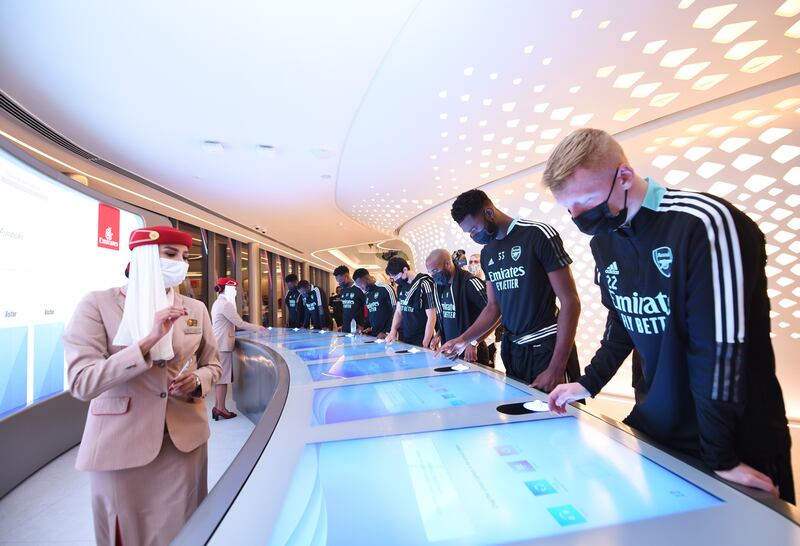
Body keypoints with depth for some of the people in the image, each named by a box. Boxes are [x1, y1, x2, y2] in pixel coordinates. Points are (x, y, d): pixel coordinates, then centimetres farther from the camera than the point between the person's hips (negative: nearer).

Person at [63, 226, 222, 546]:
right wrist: (149, 340, -30)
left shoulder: (195, 309, 1)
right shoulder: (97, 304, -9)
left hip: (185, 439, 3)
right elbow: (81, 383, -17)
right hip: (121, 444, -2)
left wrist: (196, 382, -12)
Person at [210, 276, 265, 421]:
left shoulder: (218, 303, 15)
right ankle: (221, 409, 6)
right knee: (223, 377, -2)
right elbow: (239, 323, -17)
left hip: (218, 344, 10)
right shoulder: (225, 304, -16)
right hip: (223, 345, -10)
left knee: (219, 377, 14)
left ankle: (217, 407, 21)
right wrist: (257, 328, -7)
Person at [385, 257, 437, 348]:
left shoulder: (424, 284, -16)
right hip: (404, 340, 7)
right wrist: (393, 332, 0)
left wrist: (425, 344, -16)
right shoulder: (401, 286, 5)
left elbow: (431, 317, -16)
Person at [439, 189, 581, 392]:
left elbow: (570, 301, -13)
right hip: (513, 349, 6)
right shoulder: (486, 253, 8)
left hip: (549, 347, -6)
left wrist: (556, 368, -17)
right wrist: (463, 339, 2)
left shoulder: (538, 234, -12)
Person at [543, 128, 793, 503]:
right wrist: (588, 384, 4)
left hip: (738, 442, -5)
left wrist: (721, 457, -19)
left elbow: (722, 345, -24)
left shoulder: (704, 224, -23)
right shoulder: (604, 240, -1)